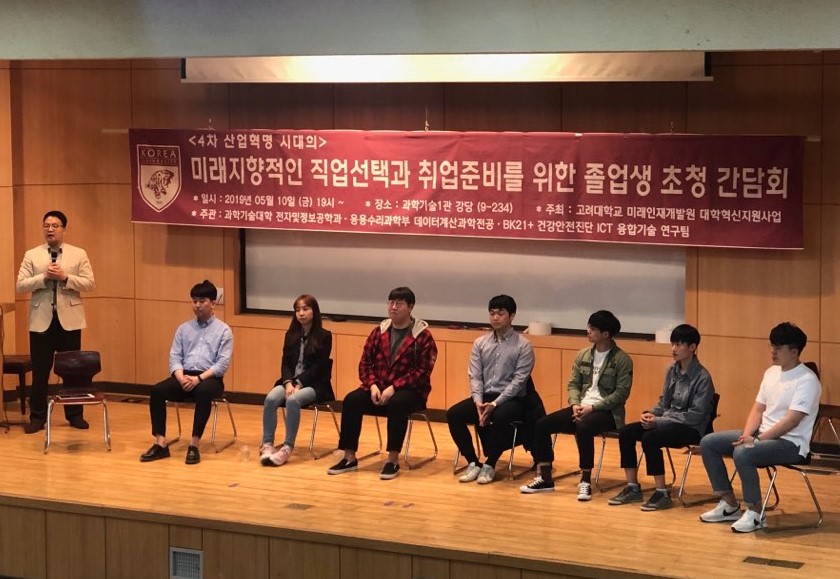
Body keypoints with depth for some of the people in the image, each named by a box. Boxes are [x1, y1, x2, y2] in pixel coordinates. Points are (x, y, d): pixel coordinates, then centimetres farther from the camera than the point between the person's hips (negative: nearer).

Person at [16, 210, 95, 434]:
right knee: (40, 371, 3)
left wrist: (65, 277, -16)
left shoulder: (79, 254, 4)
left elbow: (89, 284, -3)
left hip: (69, 319, 0)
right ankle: (37, 417, 10)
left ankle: (75, 415, 16)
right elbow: (20, 285, -2)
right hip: (41, 320, 0)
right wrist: (44, 277, -15)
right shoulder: (31, 255, 5)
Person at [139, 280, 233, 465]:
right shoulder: (184, 328, 17)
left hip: (210, 378, -4)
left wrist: (199, 378, -19)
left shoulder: (223, 330, 4)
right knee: (157, 390, -25)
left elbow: (223, 363, -6)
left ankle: (194, 444, -35)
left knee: (203, 392, -40)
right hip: (184, 376, 4)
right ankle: (161, 443, -25)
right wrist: (181, 377, -12)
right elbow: (174, 357, 9)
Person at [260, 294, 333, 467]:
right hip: (291, 381, 4)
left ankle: (288, 447, -34)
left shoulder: (324, 336, -1)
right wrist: (288, 383, -13)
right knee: (270, 399, -27)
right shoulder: (291, 335, 13)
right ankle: (267, 444, -28)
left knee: (293, 400, -36)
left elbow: (318, 366, -8)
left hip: (314, 384, -4)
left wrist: (298, 384, -18)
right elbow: (285, 363, 7)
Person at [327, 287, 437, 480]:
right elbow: (365, 362, 9)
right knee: (351, 400, -21)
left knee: (397, 404, -38)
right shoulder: (379, 331, 10)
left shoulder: (422, 336, -6)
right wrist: (373, 386, -10)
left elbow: (422, 371, -13)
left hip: (409, 391, -5)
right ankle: (349, 458, -16)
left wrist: (393, 388, -21)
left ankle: (393, 460, -29)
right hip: (379, 388, 5)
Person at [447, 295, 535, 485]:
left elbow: (519, 381, -11)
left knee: (500, 417, -38)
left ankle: (490, 464, -19)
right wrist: (478, 401, -15)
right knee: (453, 414, -21)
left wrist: (495, 403, -22)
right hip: (484, 397, 5)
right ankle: (473, 462, -9)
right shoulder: (480, 343, 10)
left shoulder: (523, 345, -4)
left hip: (511, 399, -5)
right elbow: (475, 376, 4)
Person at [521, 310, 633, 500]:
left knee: (583, 427, -39)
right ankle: (545, 478, -3)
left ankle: (585, 481, -26)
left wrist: (593, 407, -20)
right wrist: (575, 404, -8)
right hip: (582, 407, 7)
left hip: (607, 411, -7)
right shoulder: (582, 355, 11)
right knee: (542, 424, -12)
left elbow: (621, 393, -12)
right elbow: (573, 384, 13)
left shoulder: (622, 360, -8)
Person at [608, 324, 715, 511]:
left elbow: (695, 415, -18)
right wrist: (651, 413, -7)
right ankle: (633, 488, -1)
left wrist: (658, 421, -21)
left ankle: (662, 494, -21)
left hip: (692, 428, -8)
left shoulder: (702, 377, -15)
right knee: (626, 432, -10)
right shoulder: (671, 371, 7)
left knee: (650, 438, -31)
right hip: (668, 422, 8)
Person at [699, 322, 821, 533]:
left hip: (790, 443, -9)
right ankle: (730, 505, 6)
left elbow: (791, 421, -22)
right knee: (708, 443, -1)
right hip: (761, 435, 9)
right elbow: (758, 409, 12)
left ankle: (755, 513, -18)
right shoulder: (771, 373, 10)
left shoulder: (807, 380, -16)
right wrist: (747, 435, -7)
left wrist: (757, 440, -22)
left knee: (742, 454, -35)